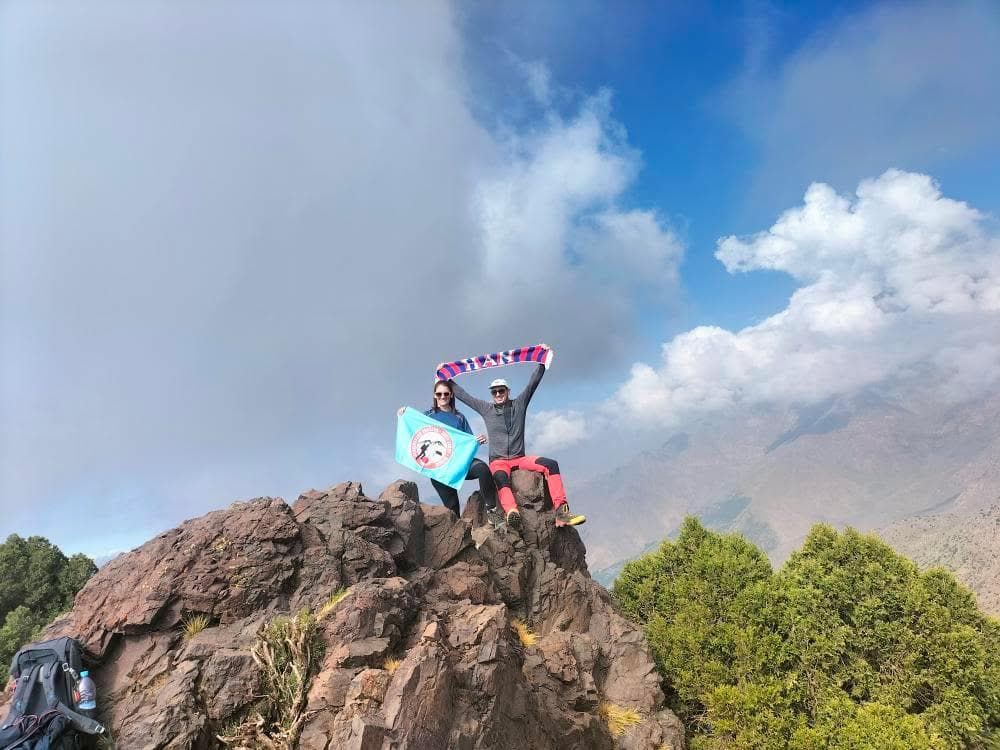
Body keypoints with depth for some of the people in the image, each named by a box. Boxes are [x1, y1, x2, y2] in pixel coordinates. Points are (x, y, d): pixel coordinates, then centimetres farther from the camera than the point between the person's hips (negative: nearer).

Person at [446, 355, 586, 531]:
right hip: (498, 461, -2)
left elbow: (533, 382, 8)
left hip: (520, 458, 2)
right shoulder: (486, 409, 13)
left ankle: (561, 513, -32)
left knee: (550, 464, -23)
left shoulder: (519, 404, 13)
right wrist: (446, 378, 11)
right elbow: (462, 394, 15)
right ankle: (512, 513, -67)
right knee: (501, 478, -38)